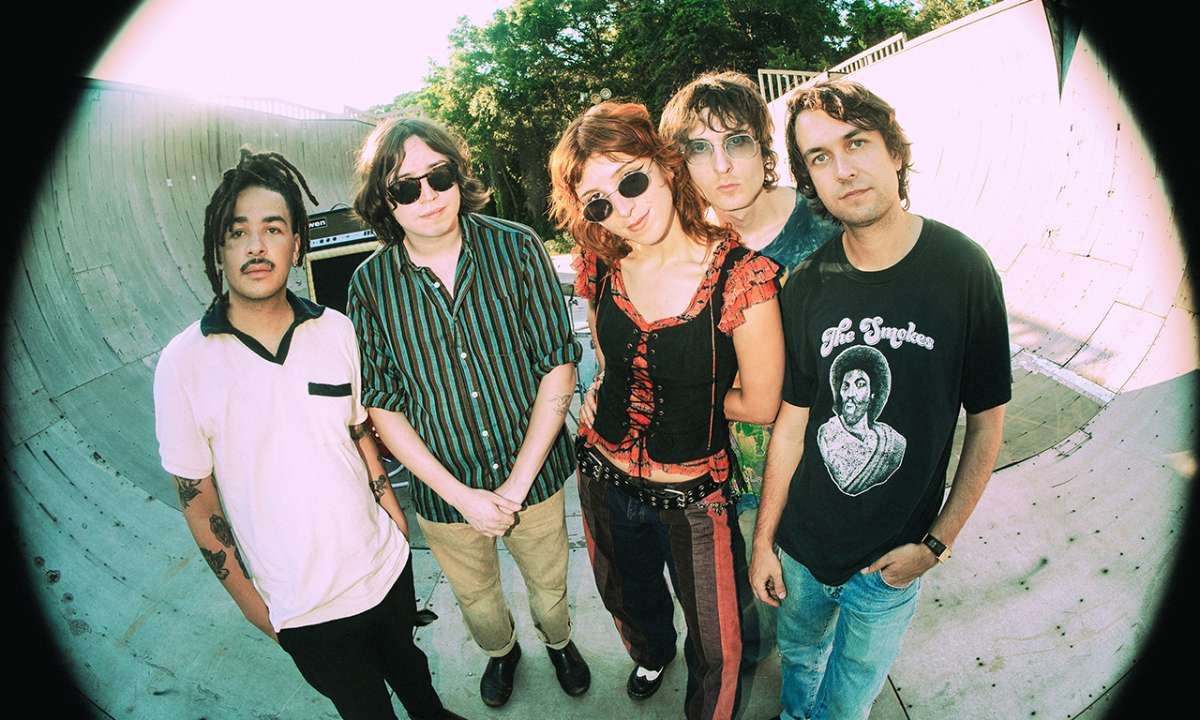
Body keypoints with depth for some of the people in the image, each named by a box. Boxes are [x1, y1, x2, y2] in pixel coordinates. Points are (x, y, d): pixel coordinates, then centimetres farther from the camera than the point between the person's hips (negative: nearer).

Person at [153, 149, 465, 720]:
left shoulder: (336, 330, -9)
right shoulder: (184, 363, -17)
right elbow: (196, 498, -8)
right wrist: (246, 598, -3)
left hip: (385, 565, 3)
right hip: (304, 607, -2)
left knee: (408, 663, 29)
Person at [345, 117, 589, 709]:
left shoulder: (516, 248, -15)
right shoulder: (371, 284, -13)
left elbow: (557, 365, -14)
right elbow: (382, 404, -8)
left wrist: (518, 483, -17)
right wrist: (460, 494, -14)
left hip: (534, 475, 0)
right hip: (446, 490, 1)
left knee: (549, 583, 25)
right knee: (476, 598, 26)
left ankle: (558, 641, 59)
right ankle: (501, 650, 60)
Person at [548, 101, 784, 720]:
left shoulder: (741, 276, -25)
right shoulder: (598, 267, -10)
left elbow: (760, 405, -17)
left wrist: (685, 398, -7)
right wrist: (611, 404, -3)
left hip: (693, 489, -4)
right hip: (604, 475, 5)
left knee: (715, 645, 15)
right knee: (627, 598, 32)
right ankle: (651, 653, 68)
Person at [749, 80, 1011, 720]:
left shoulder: (962, 270, -16)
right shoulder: (807, 287, -9)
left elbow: (987, 421, -7)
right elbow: (791, 424, -4)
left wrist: (937, 543, -9)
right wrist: (763, 541, 1)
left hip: (890, 560, -2)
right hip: (800, 546, 2)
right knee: (798, 656, 27)